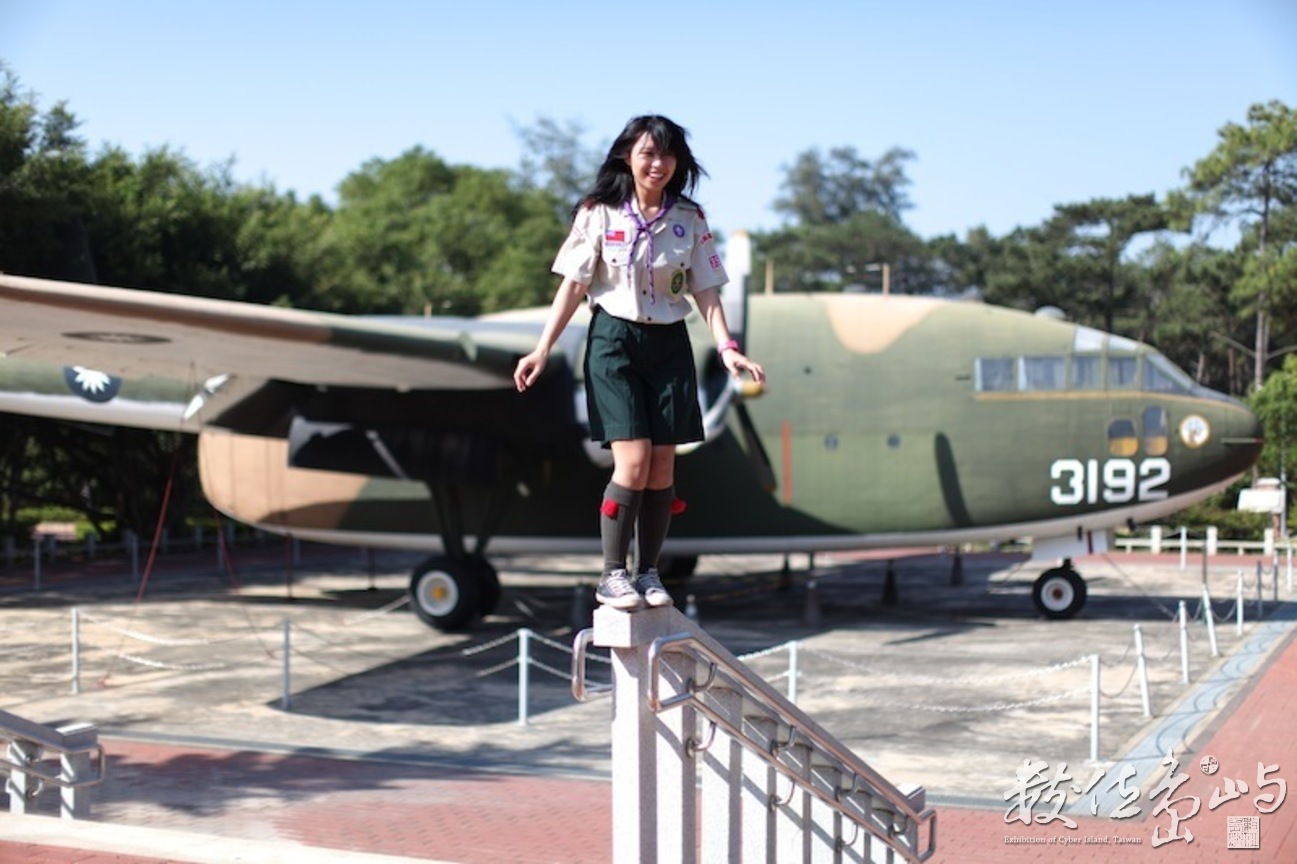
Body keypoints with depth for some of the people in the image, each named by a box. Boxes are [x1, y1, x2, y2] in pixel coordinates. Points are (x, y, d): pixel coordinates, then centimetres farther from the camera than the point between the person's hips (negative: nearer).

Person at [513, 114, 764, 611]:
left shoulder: (690, 220, 5)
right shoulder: (599, 214, -2)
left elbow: (706, 292, 6)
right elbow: (573, 286, 0)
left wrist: (727, 347, -8)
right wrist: (542, 349, -7)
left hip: (669, 346, 3)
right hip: (613, 341, -3)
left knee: (663, 466, 1)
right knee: (633, 460, -14)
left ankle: (648, 573, 14)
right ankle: (611, 575, -1)